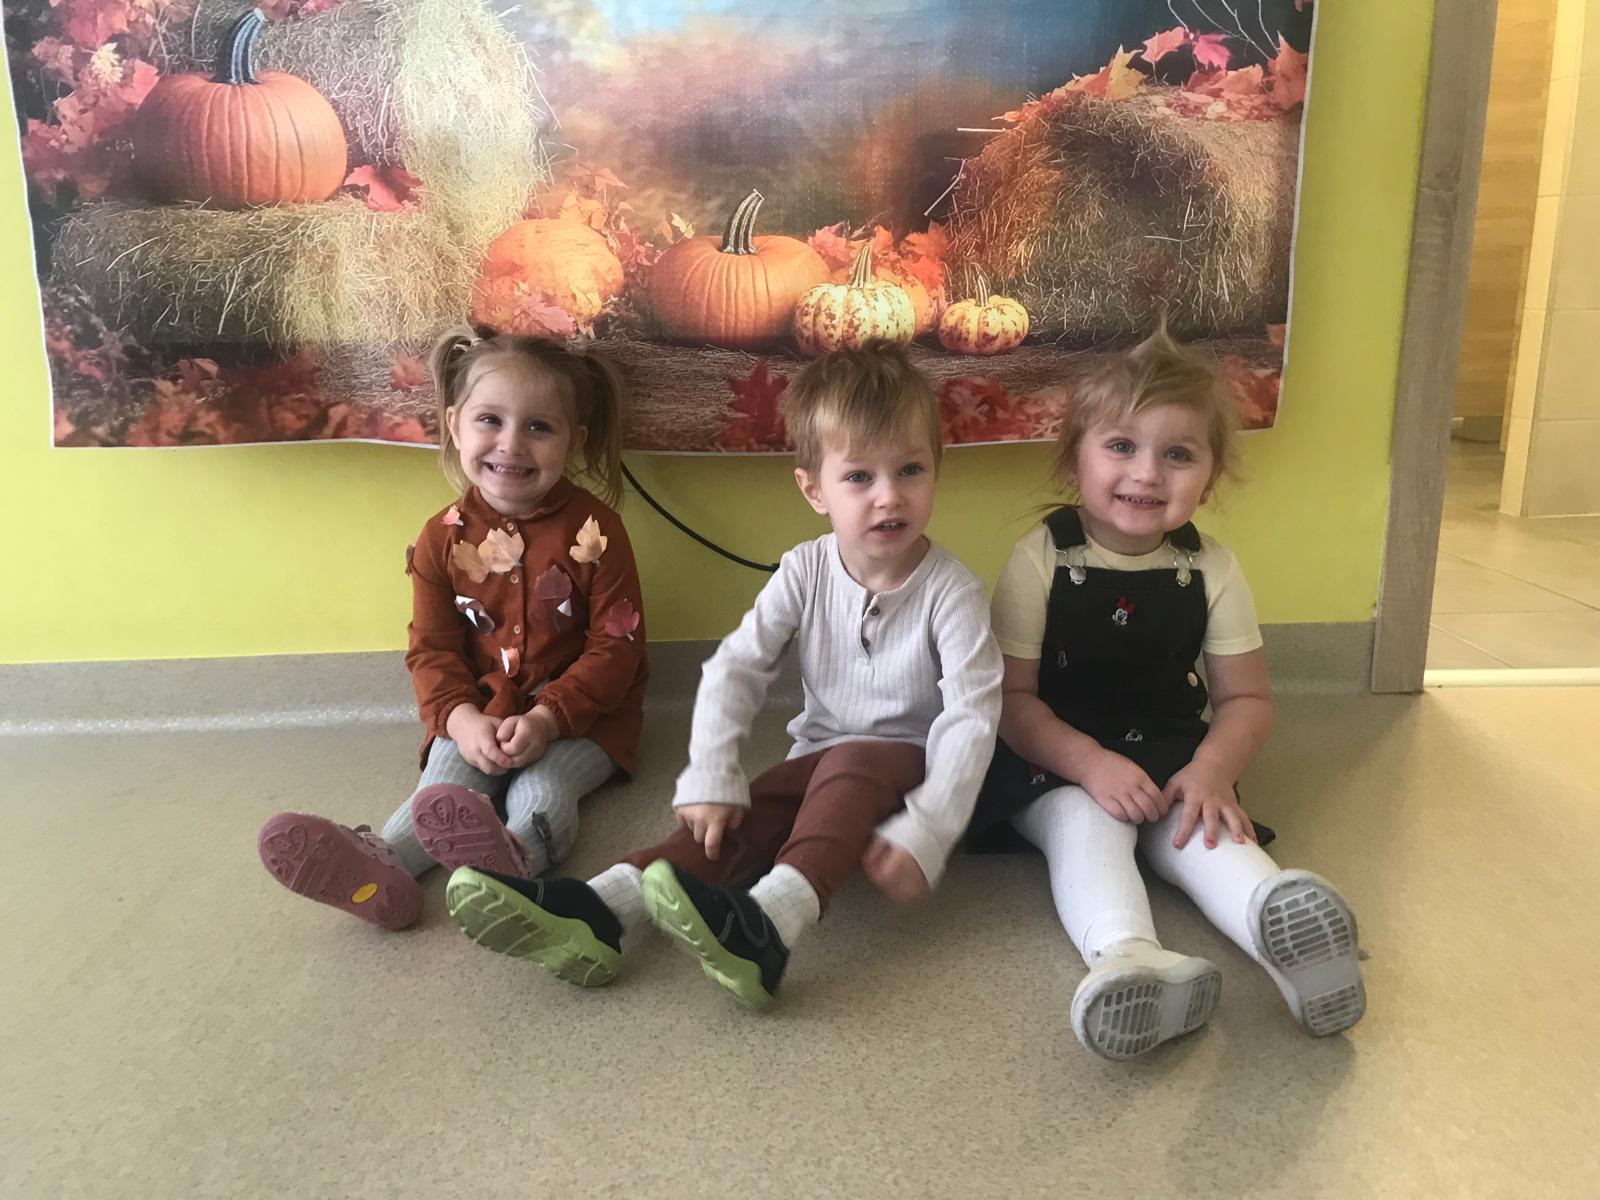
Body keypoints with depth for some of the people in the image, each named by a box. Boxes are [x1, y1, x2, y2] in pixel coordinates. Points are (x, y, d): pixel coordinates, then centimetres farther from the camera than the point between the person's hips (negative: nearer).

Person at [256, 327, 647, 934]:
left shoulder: (593, 529, -10)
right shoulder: (443, 537, 0)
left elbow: (615, 647, -10)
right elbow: (431, 648, 2)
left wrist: (546, 719, -22)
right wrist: (460, 718, -18)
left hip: (580, 714, -3)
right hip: (477, 712, 3)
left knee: (541, 788, -31)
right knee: (447, 780, -25)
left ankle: (515, 857, -59)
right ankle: (379, 862, -49)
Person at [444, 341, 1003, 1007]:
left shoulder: (949, 590, -17)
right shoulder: (806, 571, -6)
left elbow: (972, 715, -21)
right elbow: (734, 668, -8)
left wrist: (925, 835, -32)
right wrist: (711, 780, -21)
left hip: (907, 762, -4)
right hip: (818, 761, 4)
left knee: (851, 767, -36)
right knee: (739, 816, -22)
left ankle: (765, 927, -55)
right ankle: (595, 911, -37)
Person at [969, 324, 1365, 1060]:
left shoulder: (1211, 571, -1)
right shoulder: (1040, 560, -9)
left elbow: (1246, 698, 3)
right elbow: (1012, 697, -10)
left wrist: (1211, 771, -18)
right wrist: (1091, 764, -26)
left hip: (1173, 757, 3)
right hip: (1058, 763, -2)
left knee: (1203, 829, -28)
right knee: (1086, 822, -33)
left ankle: (1283, 927, -54)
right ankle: (1125, 958, -58)